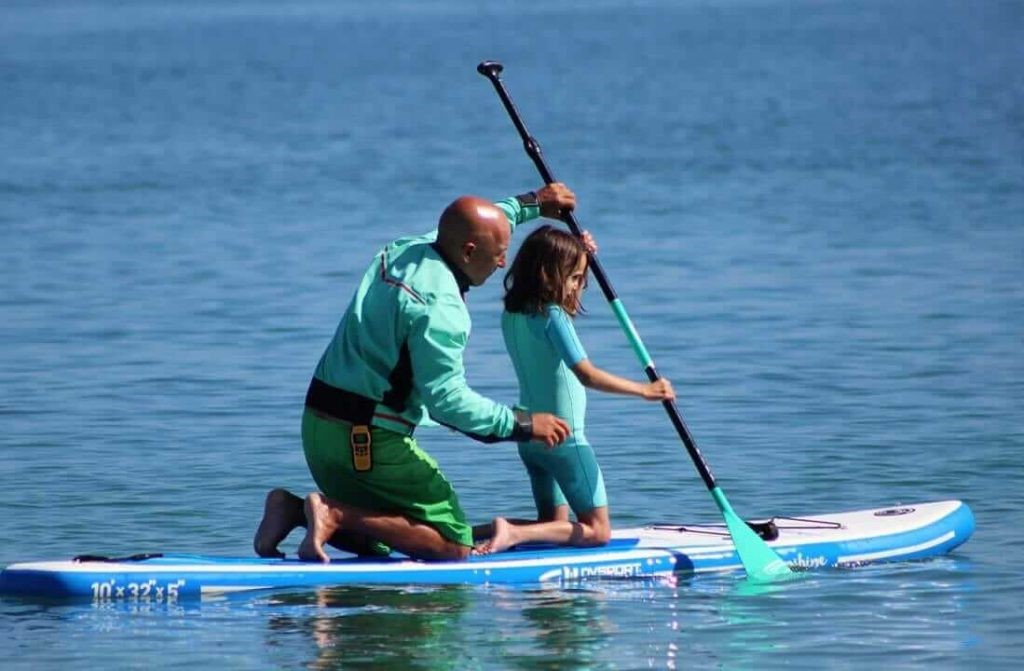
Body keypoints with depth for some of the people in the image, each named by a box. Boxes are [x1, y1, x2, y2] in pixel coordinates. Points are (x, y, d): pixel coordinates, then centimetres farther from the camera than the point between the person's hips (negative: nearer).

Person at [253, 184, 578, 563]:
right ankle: (336, 515, -16)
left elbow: (469, 224, 31)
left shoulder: (403, 250, 9)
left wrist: (532, 204, 38)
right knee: (453, 545, -5)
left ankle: (293, 509, 1)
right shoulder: (439, 306, -19)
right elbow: (447, 399, -21)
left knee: (375, 542, 24)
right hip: (368, 439, -9)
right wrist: (521, 424, -13)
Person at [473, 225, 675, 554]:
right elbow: (587, 375, -29)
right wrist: (644, 390, -26)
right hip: (564, 439, -8)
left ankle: (469, 532, 1)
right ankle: (515, 534, -21)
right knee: (597, 530, -1)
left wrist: (580, 255, 20)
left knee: (554, 525, 19)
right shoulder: (553, 317, -19)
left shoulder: (512, 316, 5)